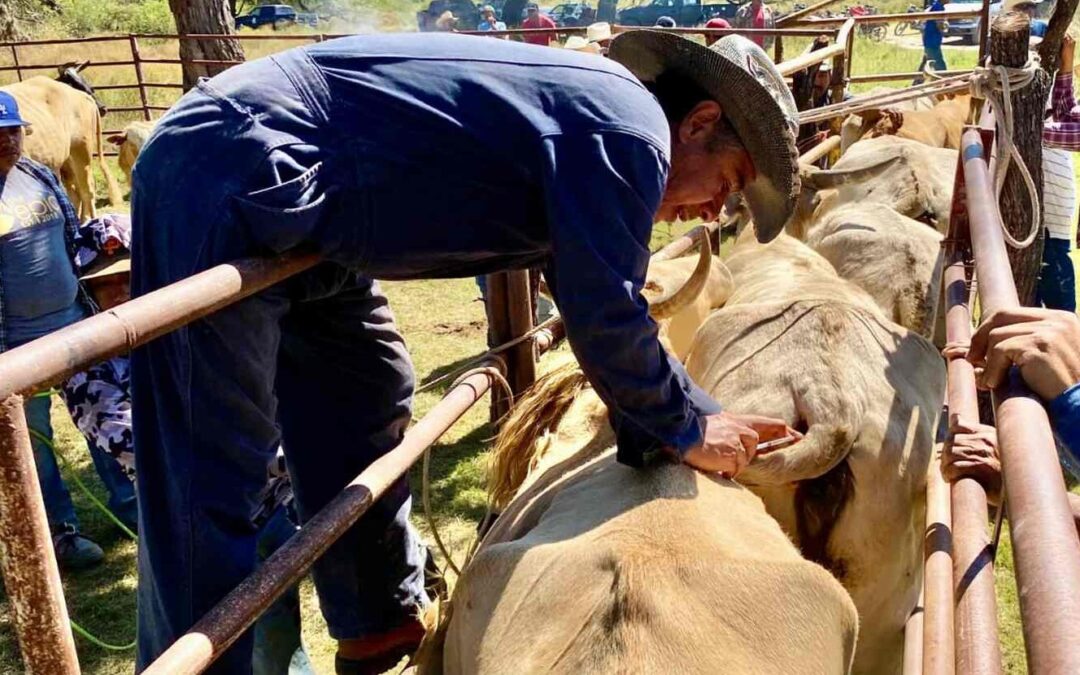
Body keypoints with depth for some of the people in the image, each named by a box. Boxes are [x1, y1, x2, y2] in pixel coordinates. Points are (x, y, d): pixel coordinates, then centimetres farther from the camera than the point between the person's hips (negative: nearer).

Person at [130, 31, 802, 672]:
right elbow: (604, 316, -15)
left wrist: (697, 408, 20)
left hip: (282, 210, 11)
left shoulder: (586, 111, 16)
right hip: (224, 181, -11)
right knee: (212, 479, -7)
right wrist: (685, 429, 1)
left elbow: (598, 302, 21)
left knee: (366, 404, 18)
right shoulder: (627, 131, -14)